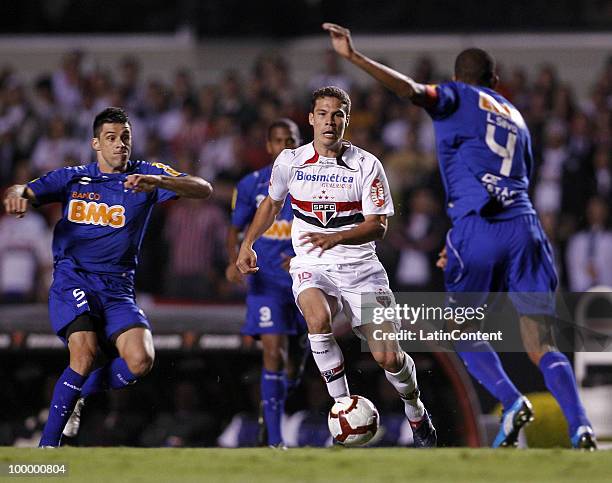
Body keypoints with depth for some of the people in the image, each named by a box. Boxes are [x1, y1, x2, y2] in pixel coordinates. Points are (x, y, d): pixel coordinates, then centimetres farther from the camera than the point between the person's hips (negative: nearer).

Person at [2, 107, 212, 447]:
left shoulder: (146, 175, 6)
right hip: (72, 280, -2)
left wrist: (158, 182, -26)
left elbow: (204, 190, -7)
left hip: (118, 288, 2)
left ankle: (76, 395, 8)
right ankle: (48, 444, -14)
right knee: (85, 355, -25)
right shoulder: (72, 178, 12)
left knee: (141, 360, -20)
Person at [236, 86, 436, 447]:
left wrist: (336, 238, -26)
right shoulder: (291, 161, 2)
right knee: (319, 317, -35)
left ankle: (416, 411, 25)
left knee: (388, 357, -8)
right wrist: (248, 244, 15)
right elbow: (272, 203, 23)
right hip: (312, 267, 1)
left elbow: (378, 226, -10)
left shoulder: (367, 166, -5)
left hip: (360, 267, 0)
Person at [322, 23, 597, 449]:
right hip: (525, 226, 4)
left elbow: (413, 90, -9)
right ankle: (581, 427, -19)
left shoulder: (456, 96, 12)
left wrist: (355, 57, -14)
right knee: (542, 348, 1)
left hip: (479, 226, -4)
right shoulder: (516, 118, 28)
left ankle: (513, 402, -12)